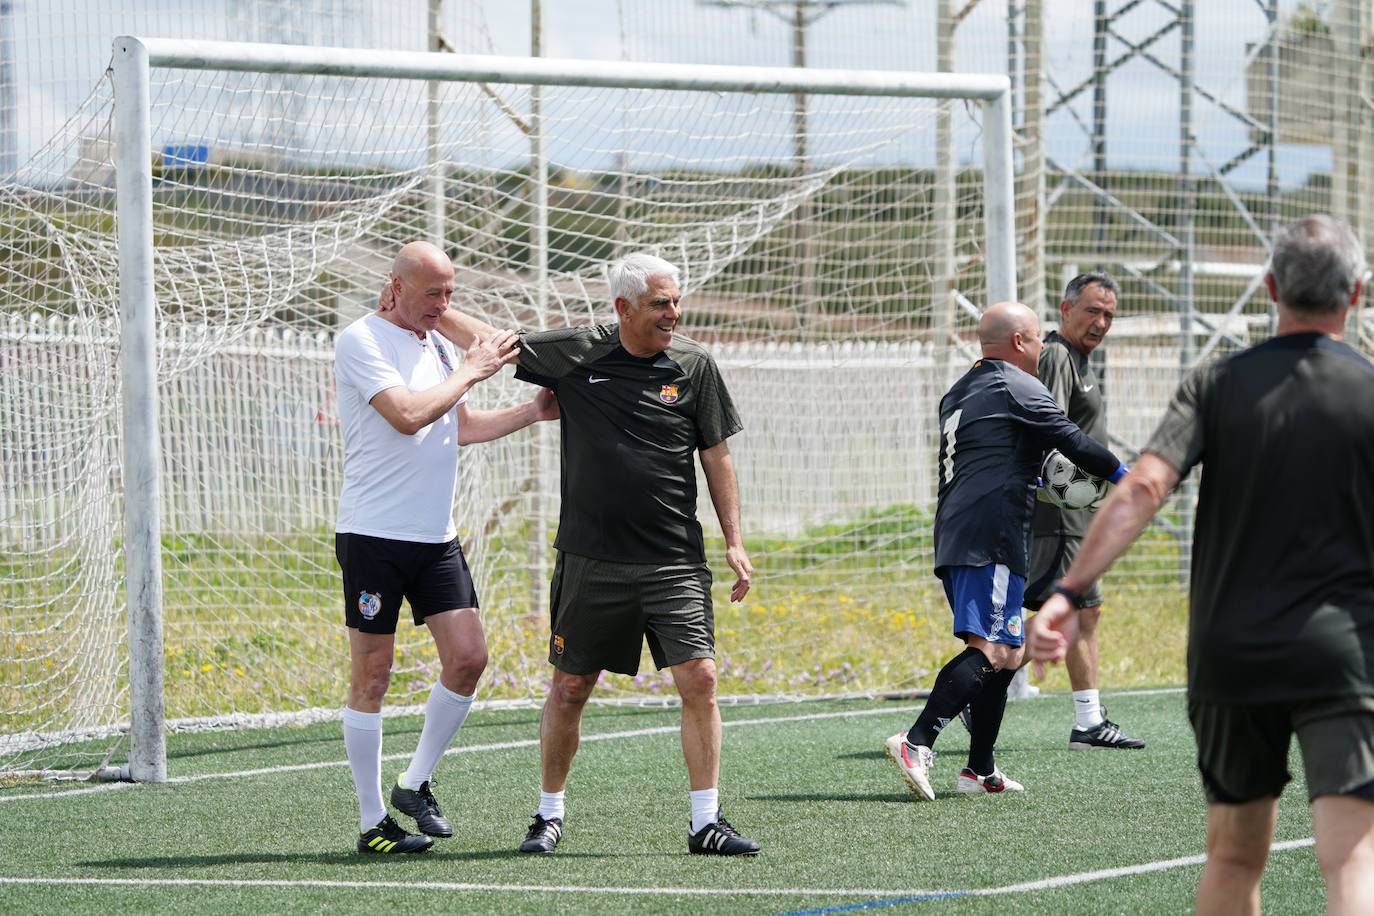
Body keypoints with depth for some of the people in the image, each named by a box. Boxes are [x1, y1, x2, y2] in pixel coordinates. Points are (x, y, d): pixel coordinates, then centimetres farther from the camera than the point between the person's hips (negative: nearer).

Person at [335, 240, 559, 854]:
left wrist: (536, 410, 19)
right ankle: (372, 822, 3)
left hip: (436, 537, 7)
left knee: (468, 658, -2)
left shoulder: (440, 345, 15)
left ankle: (415, 783, 15)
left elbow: (460, 426, 27)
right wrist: (472, 372, -12)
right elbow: (408, 415, -22)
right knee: (372, 676, -3)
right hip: (373, 534, -7)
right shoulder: (360, 342, -9)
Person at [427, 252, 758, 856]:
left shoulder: (694, 366, 2)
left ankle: (706, 823, -4)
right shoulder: (575, 354, 0)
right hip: (590, 560, 0)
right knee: (569, 688, 6)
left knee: (699, 679, -11)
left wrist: (734, 542, 2)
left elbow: (717, 458, 7)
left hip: (674, 562, 0)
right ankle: (549, 815, 23)